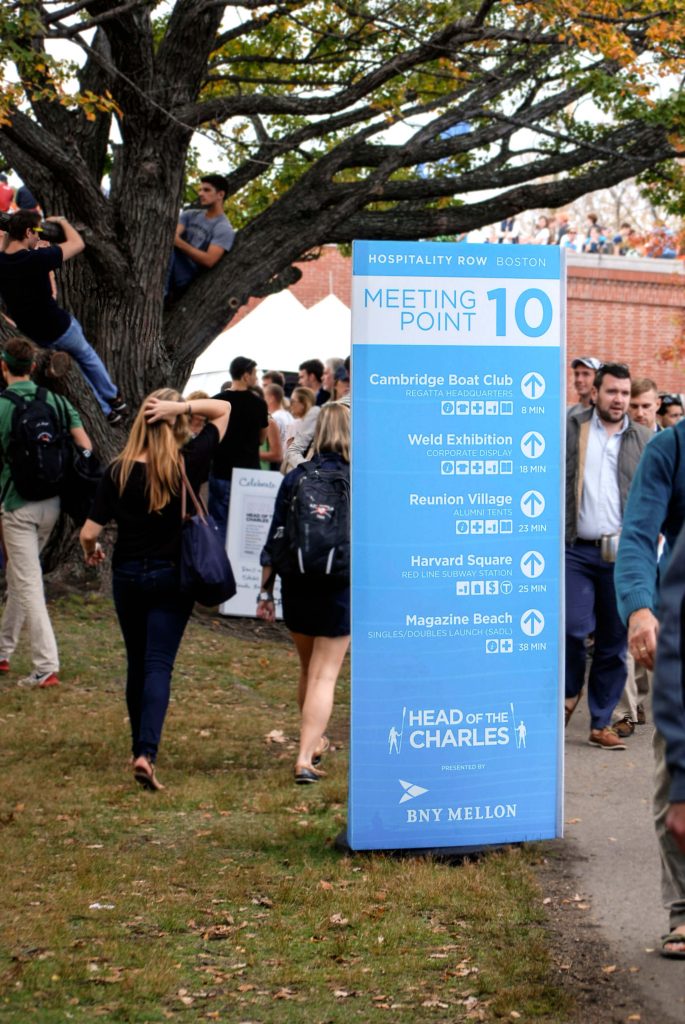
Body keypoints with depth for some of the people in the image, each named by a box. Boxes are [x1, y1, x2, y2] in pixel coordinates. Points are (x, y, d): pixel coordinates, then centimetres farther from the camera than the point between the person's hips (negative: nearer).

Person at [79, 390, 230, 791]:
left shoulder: (119, 472, -9)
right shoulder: (189, 464, -10)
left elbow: (89, 532, -7)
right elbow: (224, 409, 0)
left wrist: (92, 550, 15)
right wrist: (183, 406, -15)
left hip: (127, 576, 2)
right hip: (172, 577, -1)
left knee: (137, 664, 17)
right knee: (159, 665, -5)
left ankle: (141, 747, 28)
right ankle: (147, 753, -21)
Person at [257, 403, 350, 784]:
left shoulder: (294, 479, 0)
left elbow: (275, 539, 2)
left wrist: (265, 591, 8)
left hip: (297, 588, 3)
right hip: (340, 591, -3)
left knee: (309, 670, 21)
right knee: (325, 674, 0)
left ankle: (315, 740, 39)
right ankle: (306, 758, -10)